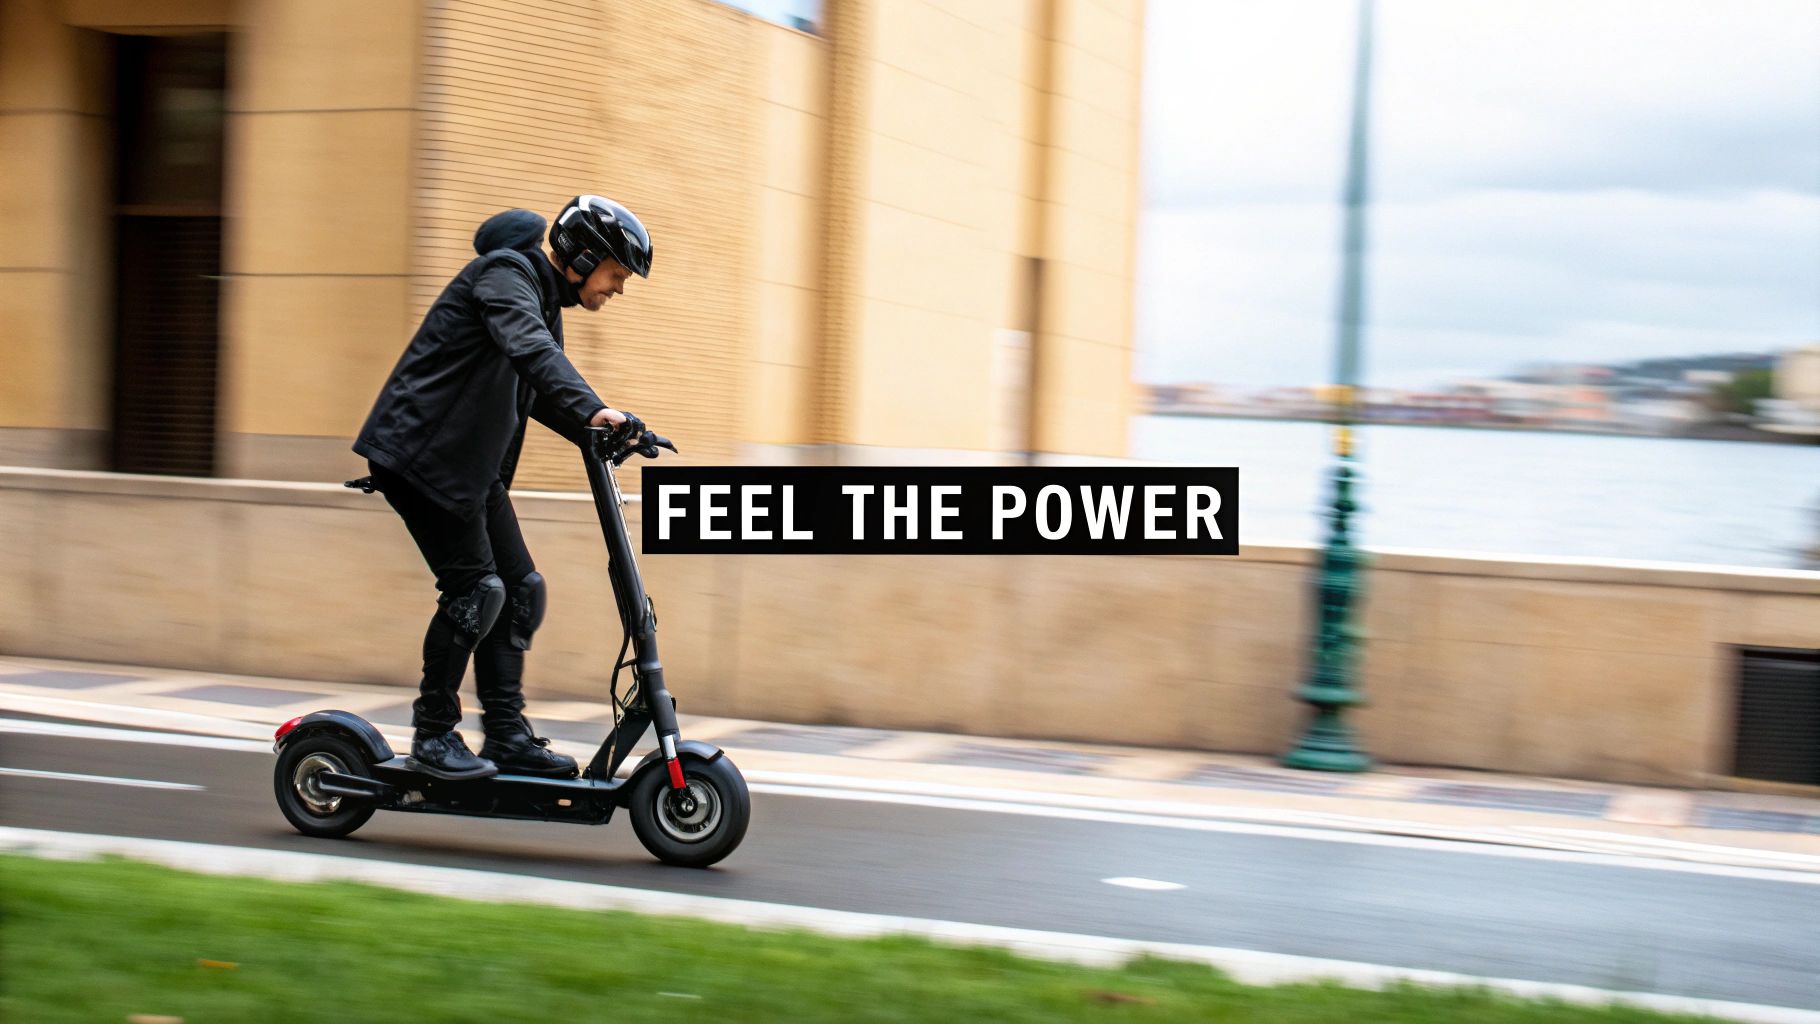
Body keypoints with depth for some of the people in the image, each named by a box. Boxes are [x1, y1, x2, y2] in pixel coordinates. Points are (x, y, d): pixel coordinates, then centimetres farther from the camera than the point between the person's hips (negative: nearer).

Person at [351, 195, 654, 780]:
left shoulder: (545, 301, 17)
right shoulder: (506, 273, -13)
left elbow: (541, 394, 24)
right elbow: (529, 349, -33)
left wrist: (595, 434, 6)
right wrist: (591, 408, -46)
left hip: (472, 466, 10)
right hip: (422, 451, -10)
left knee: (521, 589, 4)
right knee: (474, 589, -12)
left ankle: (507, 732, 9)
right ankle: (433, 735, -1)